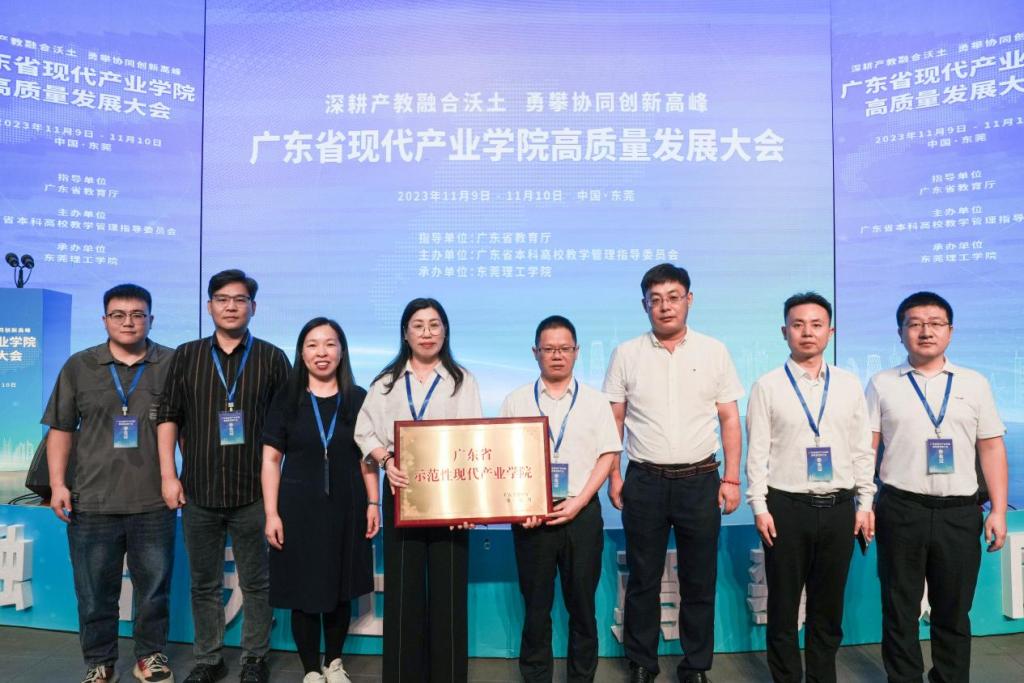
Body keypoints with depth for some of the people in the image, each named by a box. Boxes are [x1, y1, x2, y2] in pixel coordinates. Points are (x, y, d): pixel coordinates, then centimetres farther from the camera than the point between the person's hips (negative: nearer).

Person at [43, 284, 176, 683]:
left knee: (154, 589, 11)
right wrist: (58, 484, 0)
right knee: (95, 593, 12)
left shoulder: (173, 365, 0)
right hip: (92, 502, 1)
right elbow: (60, 429, 8)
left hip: (154, 503, -1)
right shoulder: (79, 366, 5)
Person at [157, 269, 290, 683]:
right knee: (204, 584, 14)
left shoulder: (272, 359, 1)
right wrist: (169, 475, 0)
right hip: (198, 492, 2)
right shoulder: (186, 356, 7)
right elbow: (169, 416, 6)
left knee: (256, 583, 8)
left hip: (254, 493, -2)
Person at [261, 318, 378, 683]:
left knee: (341, 591, 13)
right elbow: (271, 459, -1)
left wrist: (372, 504, 0)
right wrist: (271, 514, -6)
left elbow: (367, 457, 7)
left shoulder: (357, 399, 3)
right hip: (299, 508, -1)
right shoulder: (286, 399, -1)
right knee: (305, 593, 5)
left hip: (346, 508, 2)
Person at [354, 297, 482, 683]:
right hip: (402, 490, 1)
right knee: (403, 586, 5)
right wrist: (386, 461, -14)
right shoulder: (387, 382, 12)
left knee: (448, 586, 2)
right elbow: (366, 431, 6)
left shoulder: (462, 380, 7)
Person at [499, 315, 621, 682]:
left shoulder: (594, 400, 5)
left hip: (582, 512, 0)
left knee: (582, 604, 9)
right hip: (531, 515, 0)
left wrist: (577, 503, -9)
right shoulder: (516, 401, 5)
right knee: (536, 605, 7)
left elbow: (606, 456, 2)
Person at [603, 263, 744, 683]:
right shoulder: (626, 354, 2)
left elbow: (730, 419, 4)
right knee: (643, 580, 10)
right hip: (644, 481, 0)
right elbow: (613, 420, 5)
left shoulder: (714, 352, 3)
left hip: (700, 480, 1)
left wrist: (731, 479, -1)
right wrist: (614, 475, 0)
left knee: (699, 582, 10)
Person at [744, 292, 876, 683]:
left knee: (829, 606, 14)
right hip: (786, 507, -2)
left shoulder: (849, 385, 6)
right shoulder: (767, 386, -2)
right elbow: (757, 452, -4)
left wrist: (865, 504, 6)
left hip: (839, 507, 3)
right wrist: (760, 507, -8)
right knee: (783, 606, 9)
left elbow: (862, 449, 9)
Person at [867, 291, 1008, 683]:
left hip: (960, 512, 2)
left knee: (954, 612, 14)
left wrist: (998, 510, 1)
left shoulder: (975, 384, 8)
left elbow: (991, 448, 7)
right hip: (900, 510, -1)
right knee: (900, 611, 10)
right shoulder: (882, 385, 3)